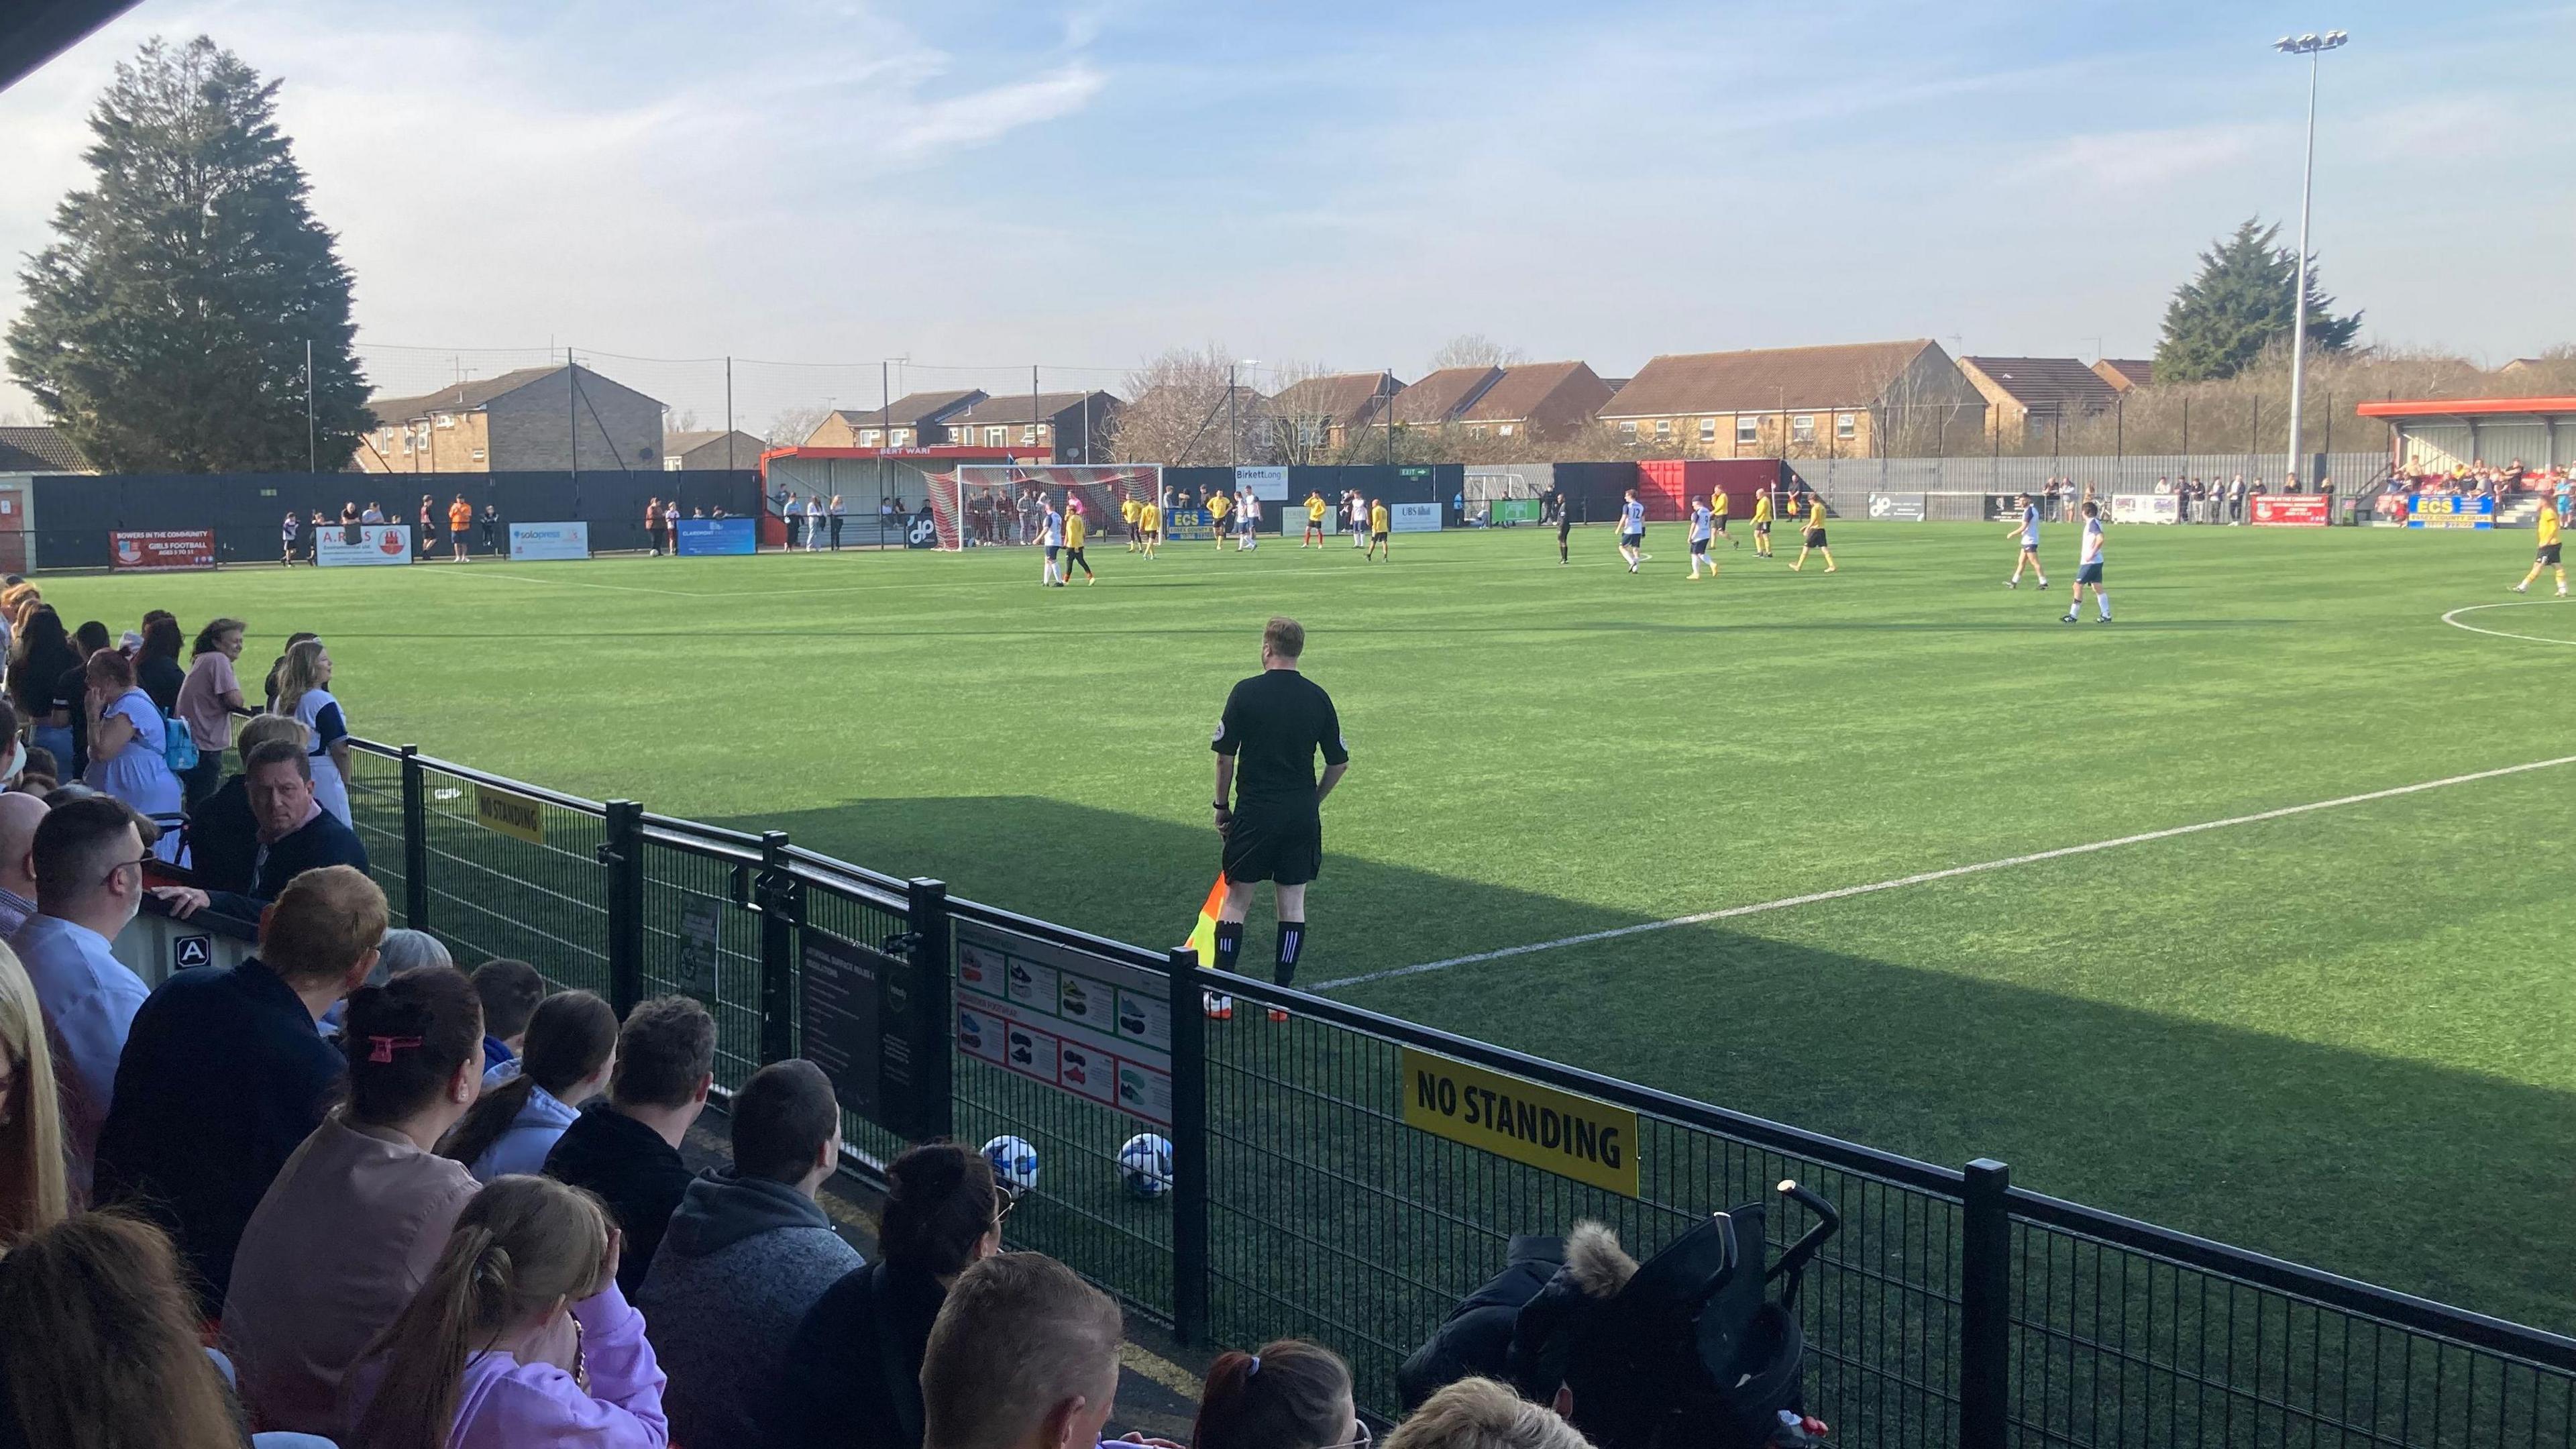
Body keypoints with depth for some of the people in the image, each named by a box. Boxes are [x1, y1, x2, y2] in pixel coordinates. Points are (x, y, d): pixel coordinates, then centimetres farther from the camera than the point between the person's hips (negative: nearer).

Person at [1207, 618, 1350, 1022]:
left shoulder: (1246, 693, -7)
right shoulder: (1318, 697, 2)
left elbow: (1225, 757, -6)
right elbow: (1339, 763, 5)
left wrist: (1222, 806, 5)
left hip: (1254, 812, -2)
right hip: (1302, 815, 2)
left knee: (1236, 898, 7)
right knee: (1292, 903, 8)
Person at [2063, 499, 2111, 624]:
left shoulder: (2092, 523, -16)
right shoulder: (2095, 521, 11)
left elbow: (2100, 539, -29)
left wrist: (2092, 554, -25)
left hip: (2090, 562, -9)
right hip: (2097, 562, 9)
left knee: (2078, 586, -2)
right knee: (2098, 588, 9)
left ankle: (2073, 615, 1)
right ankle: (2106, 615, 7)